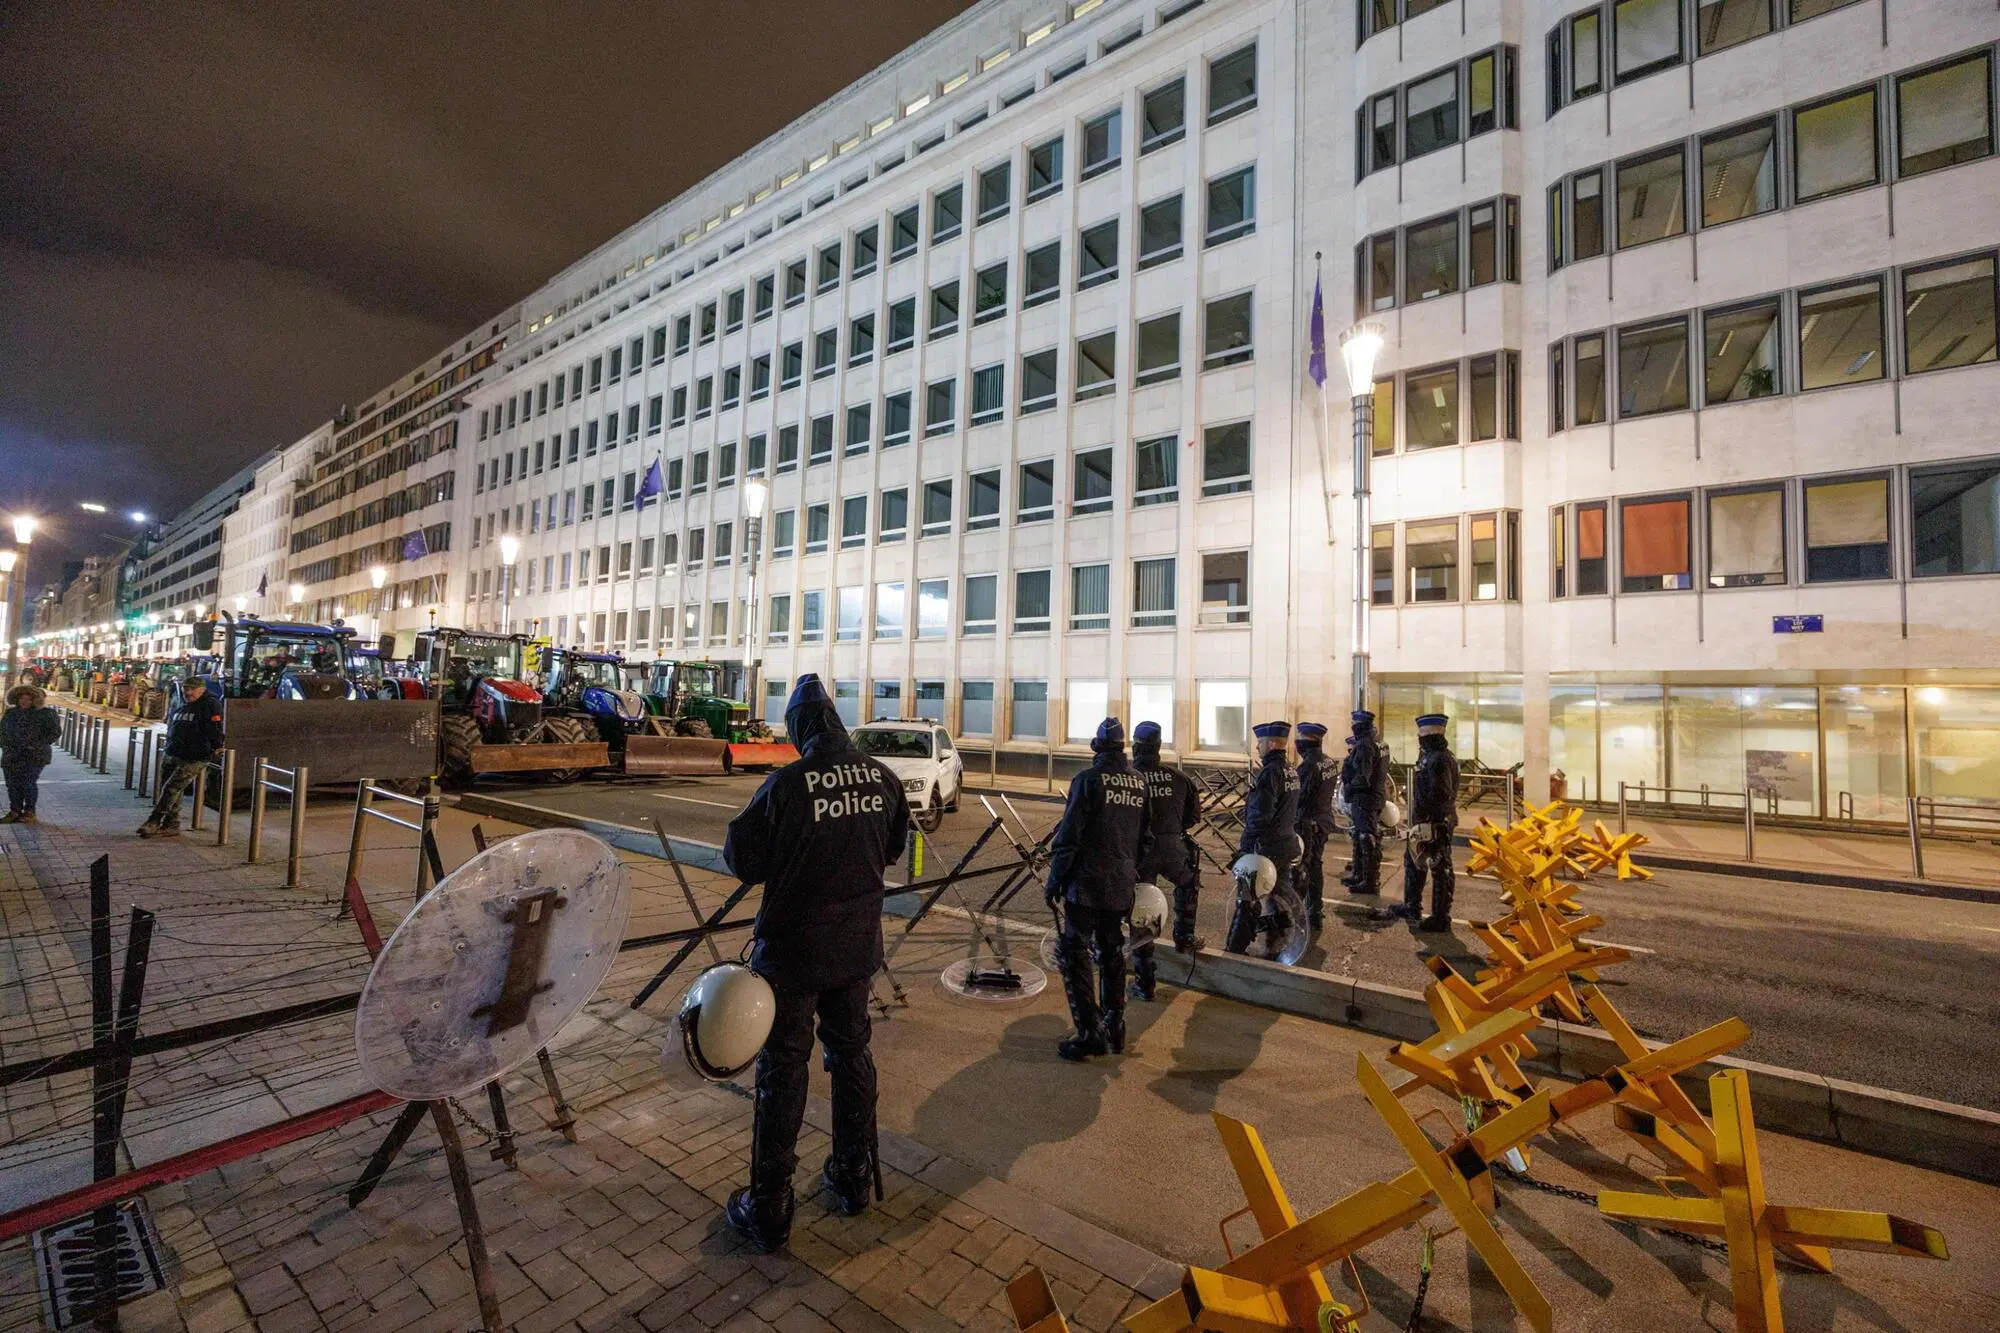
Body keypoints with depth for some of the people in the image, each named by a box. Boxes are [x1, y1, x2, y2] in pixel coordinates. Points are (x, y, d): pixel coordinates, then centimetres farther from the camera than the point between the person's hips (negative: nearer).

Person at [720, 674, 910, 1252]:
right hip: (857, 944, 5)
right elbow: (893, 847, 9)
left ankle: (768, 1209, 21)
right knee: (851, 1054, 20)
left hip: (792, 948, -4)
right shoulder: (882, 778, -7)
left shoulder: (787, 784, -23)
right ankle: (853, 1178, 35)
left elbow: (741, 859, -14)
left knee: (782, 1071, 9)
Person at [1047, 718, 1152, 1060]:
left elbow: (1069, 836, -14)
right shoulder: (1140, 783, 6)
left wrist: (1055, 879, -5)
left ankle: (1090, 1034, -2)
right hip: (1122, 886, 6)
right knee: (1113, 956, 16)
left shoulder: (1088, 780, -12)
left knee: (1074, 955, 1)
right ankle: (1114, 1032, 24)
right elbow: (1146, 838, 13)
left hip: (1086, 885, -6)